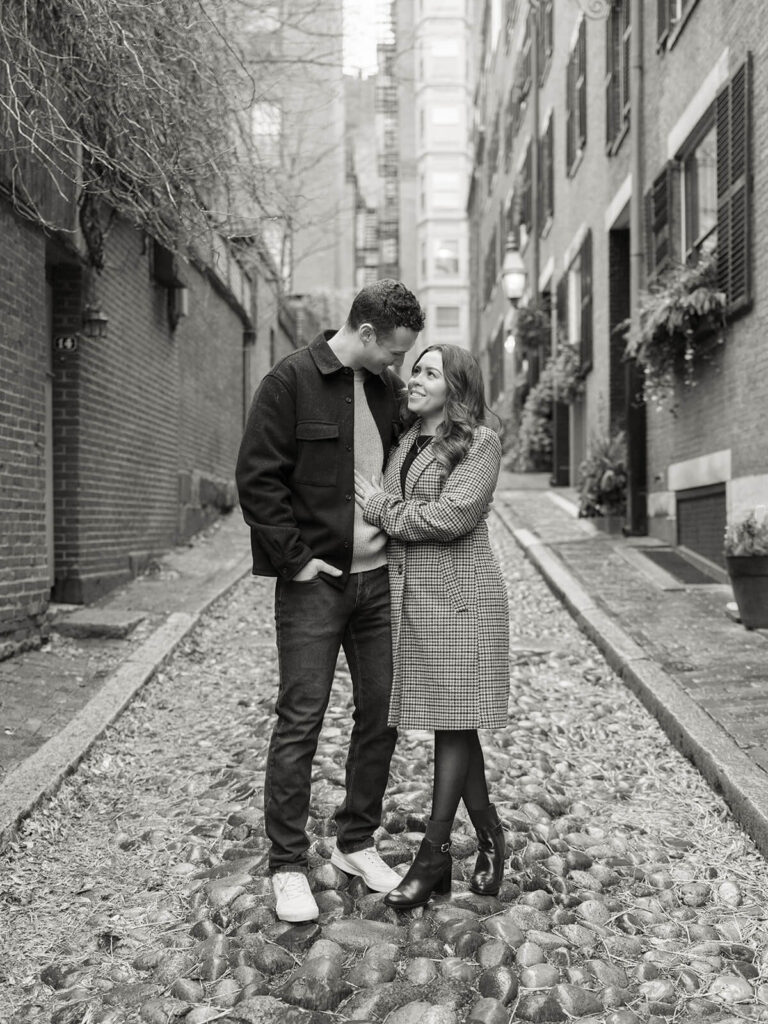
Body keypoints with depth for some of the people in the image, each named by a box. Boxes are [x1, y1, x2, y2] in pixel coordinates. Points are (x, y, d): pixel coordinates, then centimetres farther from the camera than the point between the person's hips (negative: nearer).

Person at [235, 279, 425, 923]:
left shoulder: (389, 389, 10)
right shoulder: (291, 381, -8)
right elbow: (257, 479, -10)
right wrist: (296, 558, -13)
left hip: (379, 578, 6)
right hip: (314, 581, -6)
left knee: (381, 715, 10)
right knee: (300, 721, -1)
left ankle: (357, 843, 27)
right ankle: (288, 865, 14)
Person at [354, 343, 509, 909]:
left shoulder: (481, 442, -5)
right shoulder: (406, 443, 15)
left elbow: (451, 517, -17)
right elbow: (390, 517, 18)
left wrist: (381, 507, -8)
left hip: (459, 596, -7)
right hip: (408, 595, 7)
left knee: (453, 723, 0)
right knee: (452, 725, 11)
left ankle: (434, 854, 10)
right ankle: (490, 835, 26)